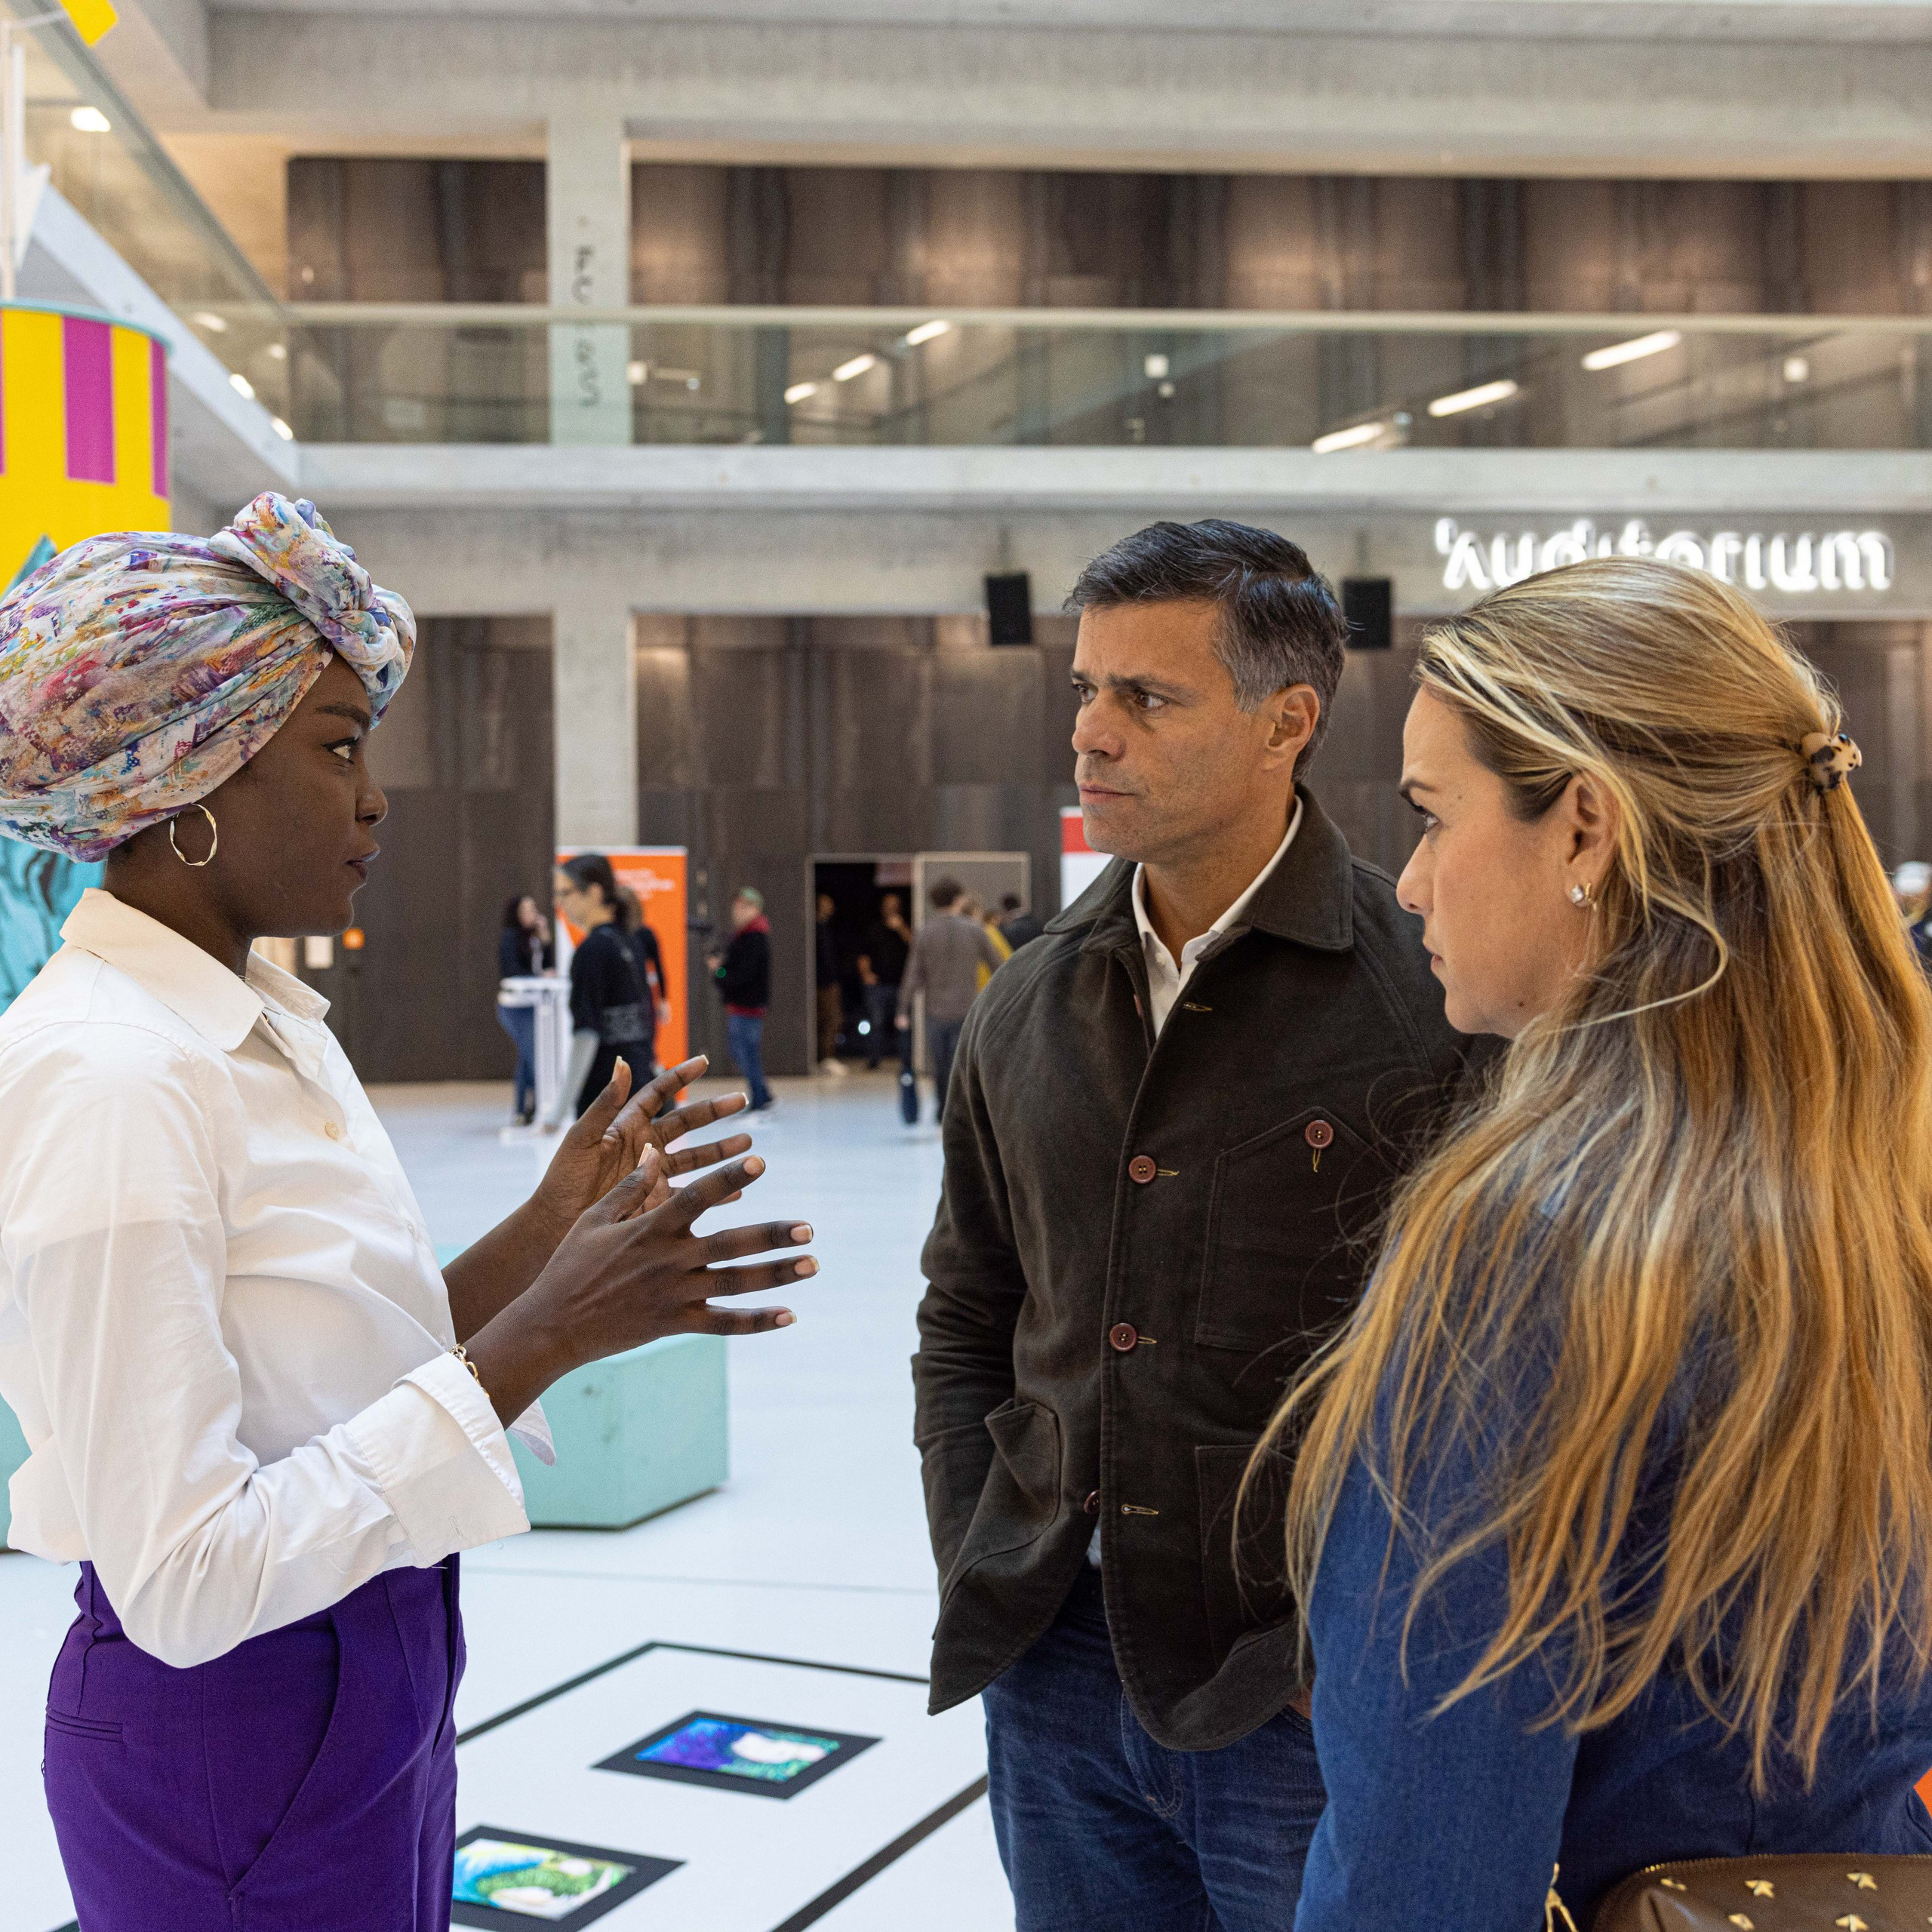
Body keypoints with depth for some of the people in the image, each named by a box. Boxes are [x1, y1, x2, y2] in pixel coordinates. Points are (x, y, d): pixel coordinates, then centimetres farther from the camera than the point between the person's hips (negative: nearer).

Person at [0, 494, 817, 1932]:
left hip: (379, 1683, 9)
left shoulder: (263, 1025, 5)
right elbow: (184, 1579, -26)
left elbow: (327, 1366, 8)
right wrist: (543, 1335, -26)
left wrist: (541, 1240, -3)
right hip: (233, 1721, -8)